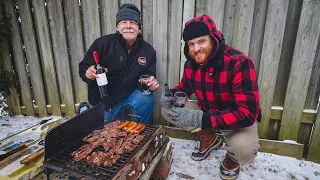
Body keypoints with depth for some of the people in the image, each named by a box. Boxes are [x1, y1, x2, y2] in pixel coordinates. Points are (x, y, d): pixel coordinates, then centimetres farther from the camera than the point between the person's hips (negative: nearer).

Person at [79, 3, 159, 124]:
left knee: (147, 99, -27)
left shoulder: (148, 50, -7)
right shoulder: (102, 43, -15)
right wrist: (88, 73, -33)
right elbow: (82, 68, -8)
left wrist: (151, 84, -26)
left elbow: (148, 77, -1)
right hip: (102, 101, 0)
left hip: (128, 95, 1)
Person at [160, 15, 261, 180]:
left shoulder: (239, 63, -29)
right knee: (167, 110, -6)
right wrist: (171, 96, -17)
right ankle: (209, 138, 11)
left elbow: (247, 114, -35)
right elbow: (184, 88, 8)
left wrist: (199, 119, -42)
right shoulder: (191, 64, -9)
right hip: (205, 113, 6)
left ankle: (232, 158, 6)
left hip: (239, 121, -5)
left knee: (245, 149, -36)